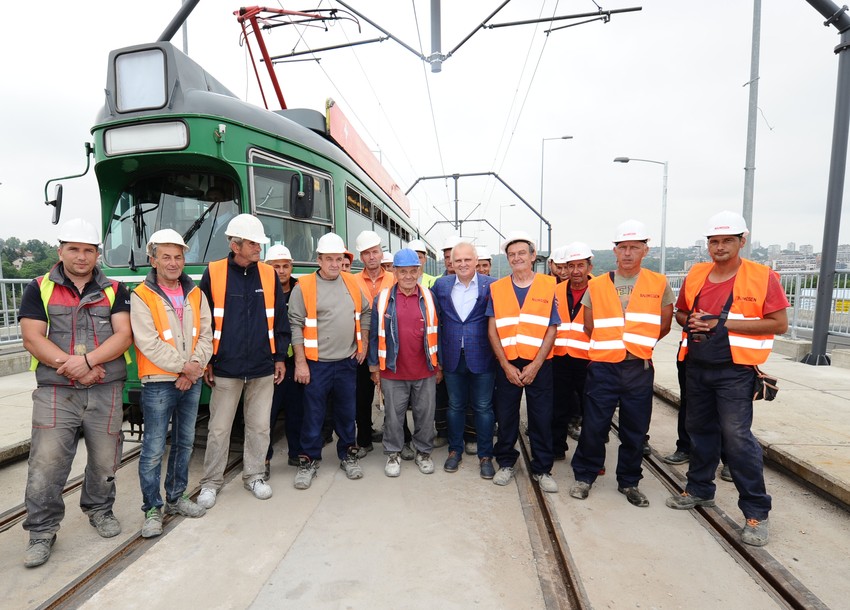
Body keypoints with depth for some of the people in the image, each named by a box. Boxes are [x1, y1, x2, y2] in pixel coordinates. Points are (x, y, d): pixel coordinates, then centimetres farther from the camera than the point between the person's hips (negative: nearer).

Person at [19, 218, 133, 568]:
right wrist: (69, 365, -15)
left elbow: (123, 335, -4)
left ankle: (100, 510, 32)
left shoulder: (114, 290, 7)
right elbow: (32, 338, -4)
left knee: (105, 460, 10)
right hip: (55, 391, -1)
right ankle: (42, 532, 16)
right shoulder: (40, 289, 5)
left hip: (105, 391, 1)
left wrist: (87, 359, -18)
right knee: (46, 463, -2)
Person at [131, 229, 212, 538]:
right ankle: (152, 509, 17)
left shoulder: (196, 294, 7)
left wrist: (194, 368, -10)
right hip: (158, 383, -5)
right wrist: (183, 366, -14)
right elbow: (148, 343, -14)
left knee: (185, 443, 15)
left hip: (192, 382, 5)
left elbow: (205, 336, 3)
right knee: (154, 449, 1)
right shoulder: (141, 297, -7)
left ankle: (176, 498, 31)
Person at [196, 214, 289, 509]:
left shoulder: (269, 274, 3)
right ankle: (211, 482, 27)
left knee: (259, 426, 11)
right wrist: (206, 361, 0)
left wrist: (280, 357, 6)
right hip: (225, 368, -2)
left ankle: (254, 476, 29)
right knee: (219, 428, 8)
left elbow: (280, 319, 8)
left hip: (263, 368, 2)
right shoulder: (213, 273, -3)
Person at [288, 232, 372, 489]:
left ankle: (348, 455, 31)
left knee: (346, 412, 15)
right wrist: (300, 362, -11)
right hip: (316, 364, -3)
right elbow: (295, 325, -8)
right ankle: (309, 461, 24)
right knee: (313, 415, 6)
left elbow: (365, 312, 16)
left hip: (347, 362, 4)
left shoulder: (352, 283, 5)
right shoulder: (304, 286, -7)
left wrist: (363, 344, 9)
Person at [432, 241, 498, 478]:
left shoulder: (491, 285, -4)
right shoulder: (441, 285, 4)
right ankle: (455, 451, 31)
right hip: (453, 358, 2)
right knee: (455, 406, 15)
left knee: (483, 407, 8)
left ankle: (485, 455, 24)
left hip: (482, 358, -2)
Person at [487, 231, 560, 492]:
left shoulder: (548, 286, 0)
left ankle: (542, 470, 25)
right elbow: (492, 331, 0)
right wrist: (506, 366, -7)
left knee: (541, 418, 8)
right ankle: (506, 463, 29)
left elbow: (551, 330, -2)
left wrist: (535, 365, -9)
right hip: (507, 365, 1)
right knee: (506, 416, 10)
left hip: (539, 365, -1)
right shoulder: (497, 288, 3)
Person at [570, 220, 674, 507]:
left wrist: (638, 343, 8)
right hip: (603, 367, 0)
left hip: (640, 369, 1)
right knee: (594, 426, 4)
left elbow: (663, 326, 10)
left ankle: (629, 482, 29)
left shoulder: (659, 285, 2)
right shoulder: (596, 285, 2)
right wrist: (610, 345, 8)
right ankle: (584, 476, 23)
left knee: (635, 430, 11)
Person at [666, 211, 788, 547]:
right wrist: (690, 321, -6)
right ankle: (700, 489, 32)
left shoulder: (763, 276, -6)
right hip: (697, 367, 5)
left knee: (737, 437, -7)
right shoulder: (695, 274, 7)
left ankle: (756, 512, 9)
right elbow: (680, 312, 18)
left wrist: (725, 323, -17)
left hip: (735, 371, -5)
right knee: (700, 430, 15)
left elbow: (779, 324, -9)